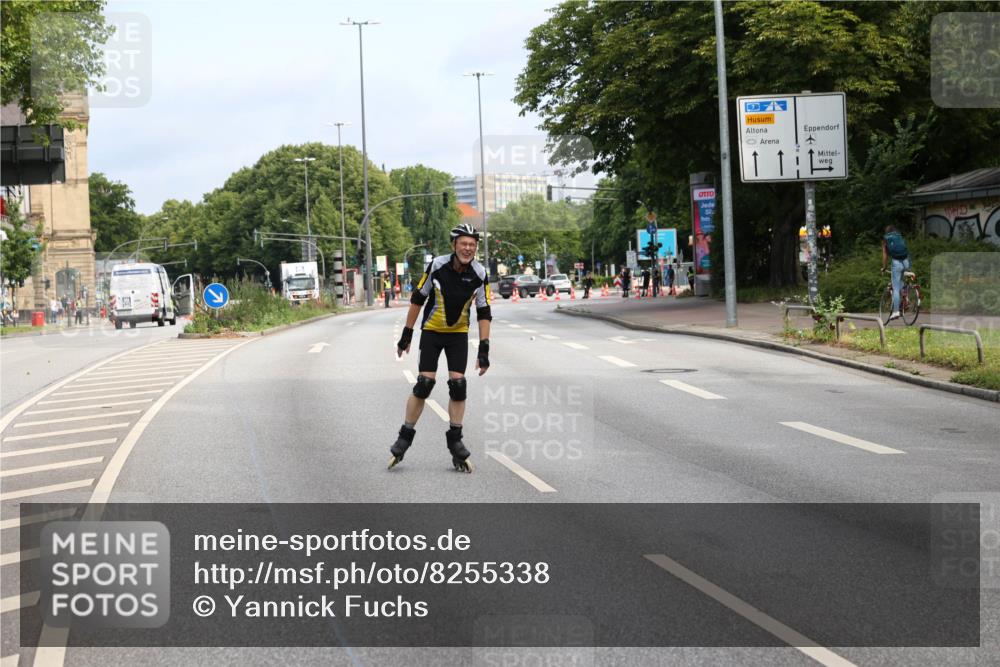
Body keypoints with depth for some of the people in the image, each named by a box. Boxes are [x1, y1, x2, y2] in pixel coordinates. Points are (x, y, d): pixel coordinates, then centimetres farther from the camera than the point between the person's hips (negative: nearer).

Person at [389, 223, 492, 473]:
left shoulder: (479, 274, -14)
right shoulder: (437, 265, -19)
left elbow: (483, 313, -7)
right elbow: (417, 299, -8)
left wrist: (484, 349, -12)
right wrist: (406, 334, -5)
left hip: (459, 333, 2)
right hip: (432, 331, -2)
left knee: (458, 385, -7)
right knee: (424, 384, -9)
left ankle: (455, 440, 6)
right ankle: (404, 438, 3)